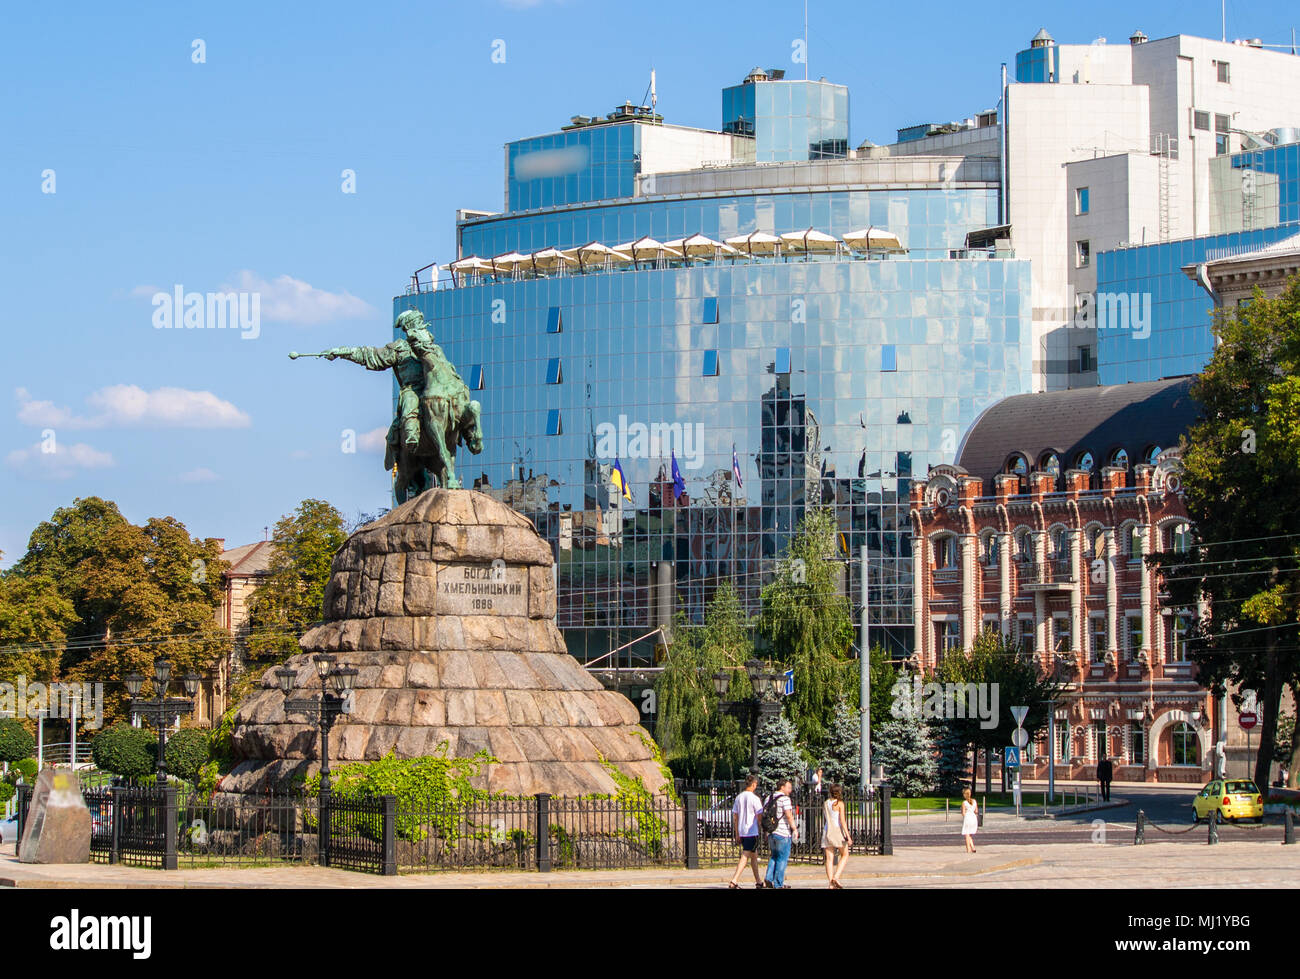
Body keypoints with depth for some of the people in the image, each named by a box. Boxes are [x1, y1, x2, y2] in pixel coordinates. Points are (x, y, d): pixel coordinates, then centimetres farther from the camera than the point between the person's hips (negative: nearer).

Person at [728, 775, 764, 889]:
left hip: (741, 832, 7)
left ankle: (758, 882, 27)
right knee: (745, 857, -8)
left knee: (754, 856, 19)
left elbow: (735, 817, 11)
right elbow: (759, 817, -10)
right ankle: (733, 882, -18)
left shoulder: (738, 797, 8)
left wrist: (737, 834, 16)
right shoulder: (754, 798, -11)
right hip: (752, 832, -7)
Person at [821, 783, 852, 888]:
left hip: (827, 831, 5)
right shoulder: (839, 803, -6)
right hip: (838, 831, -5)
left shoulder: (825, 803, 9)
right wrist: (848, 836, -14)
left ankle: (831, 883, -4)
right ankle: (836, 877, -7)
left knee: (829, 858, 1)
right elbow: (842, 820, -13)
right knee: (845, 855, 10)